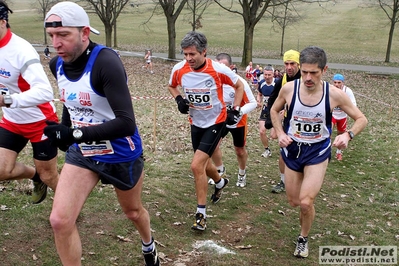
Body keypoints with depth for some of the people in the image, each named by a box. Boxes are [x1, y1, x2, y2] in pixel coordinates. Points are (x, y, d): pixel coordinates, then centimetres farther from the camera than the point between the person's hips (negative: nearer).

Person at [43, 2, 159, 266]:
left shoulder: (106, 62, -28)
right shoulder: (57, 64, -6)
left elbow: (126, 123, -35)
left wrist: (74, 134, -34)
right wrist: (63, 129, 5)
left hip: (121, 155, -4)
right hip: (82, 153, 5)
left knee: (133, 211, 21)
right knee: (60, 220, -10)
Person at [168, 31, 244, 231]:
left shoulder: (218, 70, -22)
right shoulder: (179, 69, -12)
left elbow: (239, 86, -4)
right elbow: (171, 86, 11)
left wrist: (235, 110, -8)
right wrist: (179, 100, -7)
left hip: (215, 122, -5)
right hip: (196, 123, 5)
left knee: (197, 165, -16)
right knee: (203, 164, 21)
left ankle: (201, 214, -2)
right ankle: (220, 183, 56)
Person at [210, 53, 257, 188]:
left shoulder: (240, 82, -29)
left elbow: (253, 103, -21)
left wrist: (239, 112, -37)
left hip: (238, 121, -2)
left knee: (240, 150, 14)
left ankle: (242, 174, 42)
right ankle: (220, 170, 17)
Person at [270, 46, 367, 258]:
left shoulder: (334, 94, -18)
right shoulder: (289, 89, -15)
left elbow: (361, 119, -5)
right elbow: (274, 110, 6)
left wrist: (348, 135, -25)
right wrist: (280, 134, -8)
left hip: (318, 151, -2)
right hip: (292, 149, 2)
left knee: (306, 202, -13)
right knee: (294, 202, 11)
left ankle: (304, 238, 17)